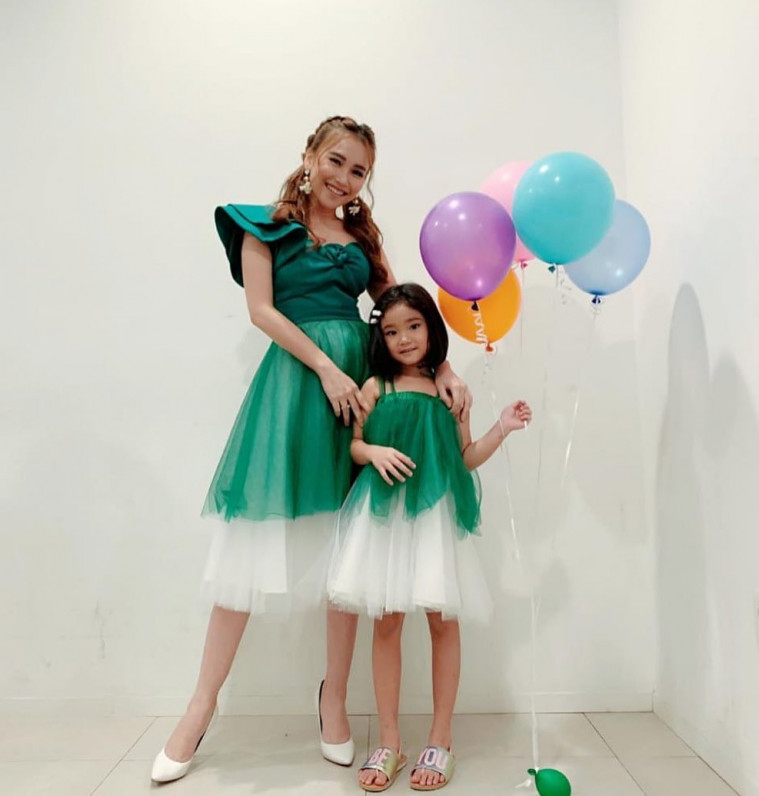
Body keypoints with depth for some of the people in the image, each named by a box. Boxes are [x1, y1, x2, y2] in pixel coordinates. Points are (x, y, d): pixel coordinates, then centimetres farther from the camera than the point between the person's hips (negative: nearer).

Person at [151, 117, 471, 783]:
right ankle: (203, 703, 14)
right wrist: (326, 368, -14)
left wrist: (446, 371, -2)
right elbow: (262, 308, -3)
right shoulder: (266, 224, 8)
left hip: (360, 382, 4)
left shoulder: (362, 235, 18)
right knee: (259, 538, -2)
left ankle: (334, 698, 19)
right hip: (294, 379, -3)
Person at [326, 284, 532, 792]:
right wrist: (374, 452, -14)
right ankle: (389, 744, 19)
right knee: (387, 621, 4)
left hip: (437, 513, 1)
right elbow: (352, 444, 6)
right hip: (386, 511, 0)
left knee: (443, 619, 3)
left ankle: (440, 741, 21)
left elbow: (466, 458, 10)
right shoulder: (376, 387, 5)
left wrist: (502, 429, -2)